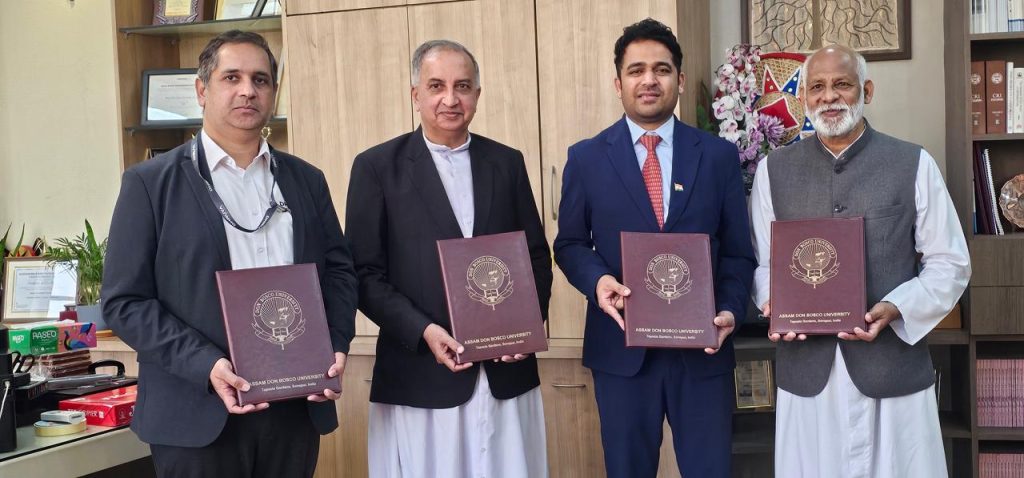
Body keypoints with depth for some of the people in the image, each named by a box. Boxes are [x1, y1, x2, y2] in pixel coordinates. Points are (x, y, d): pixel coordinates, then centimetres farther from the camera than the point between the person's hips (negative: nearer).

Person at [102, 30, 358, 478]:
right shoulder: (150, 183, -1)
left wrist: (335, 346, -4)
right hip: (198, 413, -3)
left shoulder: (307, 180, 10)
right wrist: (205, 365, -17)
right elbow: (125, 301, -5)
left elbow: (338, 269, 13)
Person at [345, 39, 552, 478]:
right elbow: (365, 273, -3)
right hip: (418, 377, -3)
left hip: (506, 372, 3)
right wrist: (423, 331, -15)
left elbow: (536, 255, 12)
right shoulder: (377, 166, 0)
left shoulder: (507, 162, 9)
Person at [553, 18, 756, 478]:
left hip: (702, 345, 1)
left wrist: (730, 311, -11)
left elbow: (738, 252, 5)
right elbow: (569, 244, 6)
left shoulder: (719, 155, 4)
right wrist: (598, 280, -15)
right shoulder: (586, 158, 2)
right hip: (621, 346, 0)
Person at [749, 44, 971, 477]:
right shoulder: (773, 170, 7)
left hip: (893, 365, -1)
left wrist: (895, 308, -13)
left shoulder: (914, 165, 1)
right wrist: (774, 303, -10)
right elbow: (761, 262, 10)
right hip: (806, 369, 1)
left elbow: (949, 263, 3)